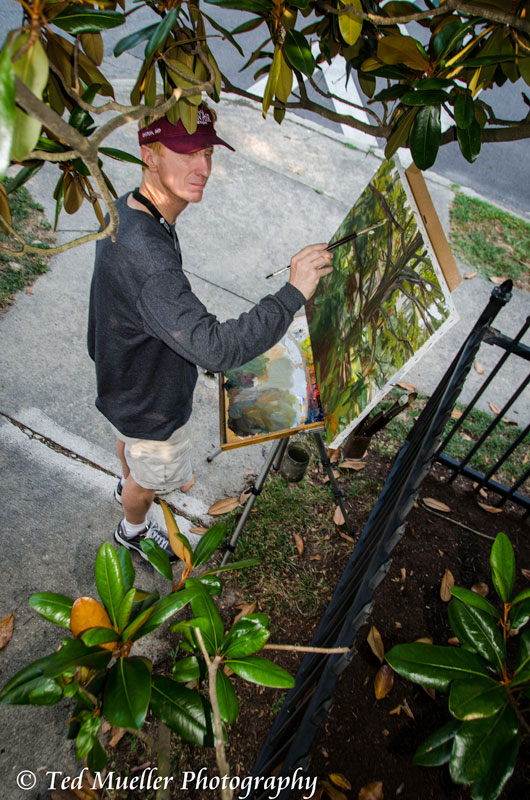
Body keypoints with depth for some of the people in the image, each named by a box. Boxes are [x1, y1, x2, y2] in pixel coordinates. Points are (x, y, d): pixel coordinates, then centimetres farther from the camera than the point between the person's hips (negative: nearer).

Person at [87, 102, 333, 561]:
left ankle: (129, 485, 73)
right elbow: (215, 349, -48)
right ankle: (133, 531, 58)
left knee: (130, 440, 38)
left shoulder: (125, 210, -9)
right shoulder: (144, 255, -43)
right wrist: (294, 293, -43)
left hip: (123, 381, 8)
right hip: (152, 406, -8)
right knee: (155, 474, 24)